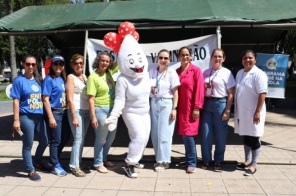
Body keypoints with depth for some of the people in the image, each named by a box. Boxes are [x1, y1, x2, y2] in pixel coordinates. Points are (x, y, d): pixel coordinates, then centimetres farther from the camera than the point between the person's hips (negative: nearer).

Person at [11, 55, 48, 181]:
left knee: (44, 142, 15)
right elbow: (16, 101, -7)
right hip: (26, 117, -6)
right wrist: (16, 120, -12)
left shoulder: (38, 80, 11)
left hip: (39, 116, 6)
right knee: (28, 145, 4)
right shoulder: (19, 80, -5)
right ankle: (31, 171, 17)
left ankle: (37, 163, 39)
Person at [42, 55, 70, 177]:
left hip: (64, 112, 8)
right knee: (56, 140, 2)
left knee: (65, 138, 15)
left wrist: (68, 111, 10)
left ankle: (53, 160, 34)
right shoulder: (49, 80, -10)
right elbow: (46, 100, -14)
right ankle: (55, 166, 17)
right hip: (54, 112, -7)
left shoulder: (62, 79, 10)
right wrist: (51, 117, -18)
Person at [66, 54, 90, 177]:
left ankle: (77, 162, 21)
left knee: (82, 139, 10)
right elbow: (70, 99, -11)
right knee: (78, 139, -8)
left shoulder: (85, 77, 14)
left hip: (86, 111, 6)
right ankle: (74, 166, 0)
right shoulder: (71, 77, -5)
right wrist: (74, 116, -17)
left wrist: (91, 112, 9)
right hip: (76, 111, -6)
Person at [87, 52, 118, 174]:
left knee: (111, 136, 17)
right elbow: (91, 99, -16)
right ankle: (98, 163, 19)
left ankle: (103, 158, 35)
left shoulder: (109, 72, 5)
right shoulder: (93, 77, -13)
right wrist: (93, 116, -20)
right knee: (101, 138, 3)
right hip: (100, 110, -7)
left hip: (112, 109, 7)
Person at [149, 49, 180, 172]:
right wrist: (150, 87, -5)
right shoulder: (152, 72, 8)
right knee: (155, 134, 7)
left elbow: (175, 92, -6)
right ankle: (159, 159, 22)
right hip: (154, 103, 5)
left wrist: (174, 109, -12)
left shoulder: (172, 73, -4)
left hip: (166, 104, -5)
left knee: (164, 134, -2)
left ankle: (164, 161, 9)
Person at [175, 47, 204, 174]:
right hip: (180, 107, 5)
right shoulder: (176, 72, 10)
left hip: (191, 107, -5)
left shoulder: (196, 70, -6)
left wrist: (197, 108, -15)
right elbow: (174, 90, 12)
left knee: (188, 134, -7)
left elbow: (199, 90, -10)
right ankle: (189, 159, 21)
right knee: (183, 134, 9)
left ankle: (192, 163, 3)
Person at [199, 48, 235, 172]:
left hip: (220, 104, -3)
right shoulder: (206, 72, 10)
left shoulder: (227, 73, -1)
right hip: (206, 104, 3)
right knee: (205, 134, 4)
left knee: (220, 135, 5)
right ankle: (206, 160, 20)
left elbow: (231, 94, -4)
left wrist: (227, 111, -9)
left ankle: (218, 161, 20)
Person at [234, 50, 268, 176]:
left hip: (253, 112, -7)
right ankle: (247, 161, 29)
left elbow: (262, 94, -17)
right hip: (242, 112, 7)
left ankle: (253, 165, 13)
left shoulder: (259, 74, -12)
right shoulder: (240, 73, 11)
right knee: (245, 137, 16)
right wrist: (236, 110, 14)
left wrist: (258, 112, -22)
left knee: (254, 139, 2)